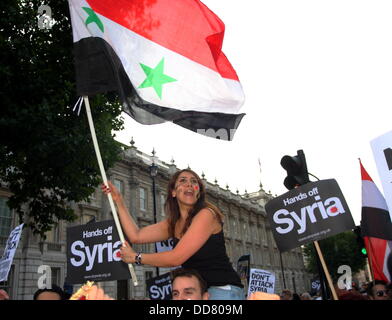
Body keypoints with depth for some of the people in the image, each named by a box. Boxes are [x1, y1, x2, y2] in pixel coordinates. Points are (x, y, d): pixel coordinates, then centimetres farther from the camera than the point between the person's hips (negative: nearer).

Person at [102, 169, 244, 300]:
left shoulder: (206, 214, -15)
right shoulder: (172, 223, 10)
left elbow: (176, 258, -18)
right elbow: (136, 236, 5)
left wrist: (136, 257, -5)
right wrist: (119, 201, 8)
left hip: (222, 289, -7)